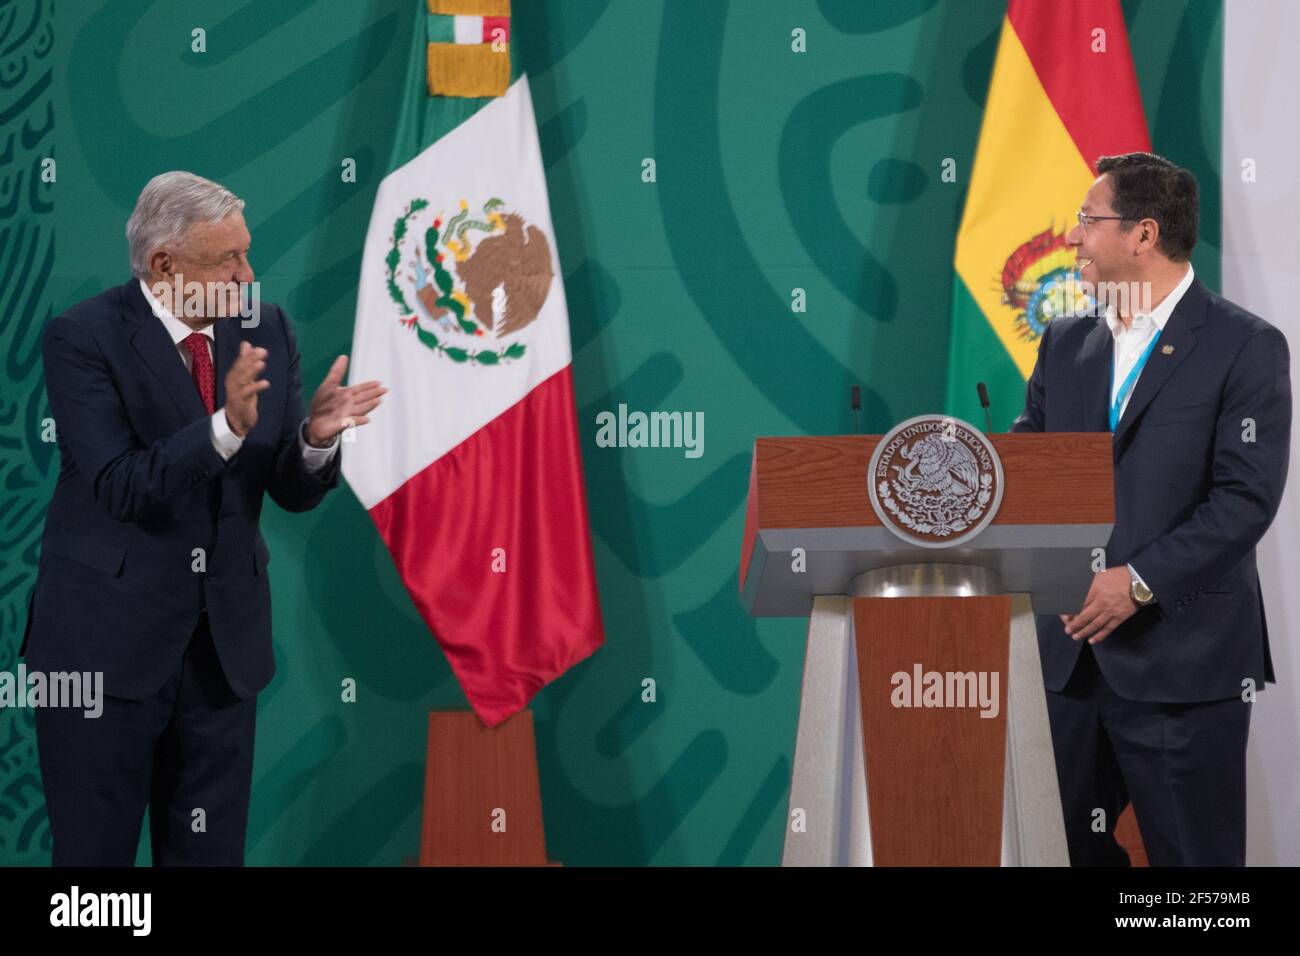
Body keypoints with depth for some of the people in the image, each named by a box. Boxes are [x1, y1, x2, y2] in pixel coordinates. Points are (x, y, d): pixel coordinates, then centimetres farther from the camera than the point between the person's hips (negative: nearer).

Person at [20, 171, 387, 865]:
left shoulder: (266, 329, 2)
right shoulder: (82, 338, -12)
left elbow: (293, 493, 4)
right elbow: (121, 489, -21)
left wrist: (315, 436, -17)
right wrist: (226, 427, -33)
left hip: (226, 641, 5)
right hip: (107, 640, -4)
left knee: (210, 850, 12)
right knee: (95, 851, 5)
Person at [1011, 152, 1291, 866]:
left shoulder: (1246, 347, -6)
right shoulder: (1066, 342, 13)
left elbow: (1247, 497, -14)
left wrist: (1141, 581, -19)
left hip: (1182, 659, -6)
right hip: (1071, 650, 6)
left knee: (1192, 854, 3)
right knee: (1066, 849, 12)